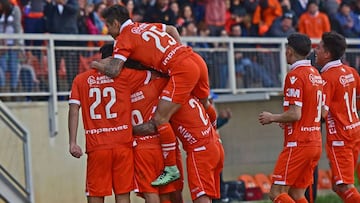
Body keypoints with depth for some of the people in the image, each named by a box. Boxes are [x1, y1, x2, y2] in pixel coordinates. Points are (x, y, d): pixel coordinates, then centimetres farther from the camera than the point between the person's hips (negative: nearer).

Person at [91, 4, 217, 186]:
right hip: (197, 60, 9)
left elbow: (113, 71, -9)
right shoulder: (145, 26, 23)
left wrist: (97, 64, 10)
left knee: (160, 118, -6)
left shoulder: (124, 38, 0)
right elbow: (172, 29, 35)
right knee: (203, 103, 31)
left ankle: (171, 169, -2)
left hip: (182, 69, -9)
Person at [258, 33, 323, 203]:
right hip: (315, 143, 9)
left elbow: (295, 114, -20)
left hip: (298, 144, -9)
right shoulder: (315, 74, 14)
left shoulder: (295, 76, -13)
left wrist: (272, 118, -4)